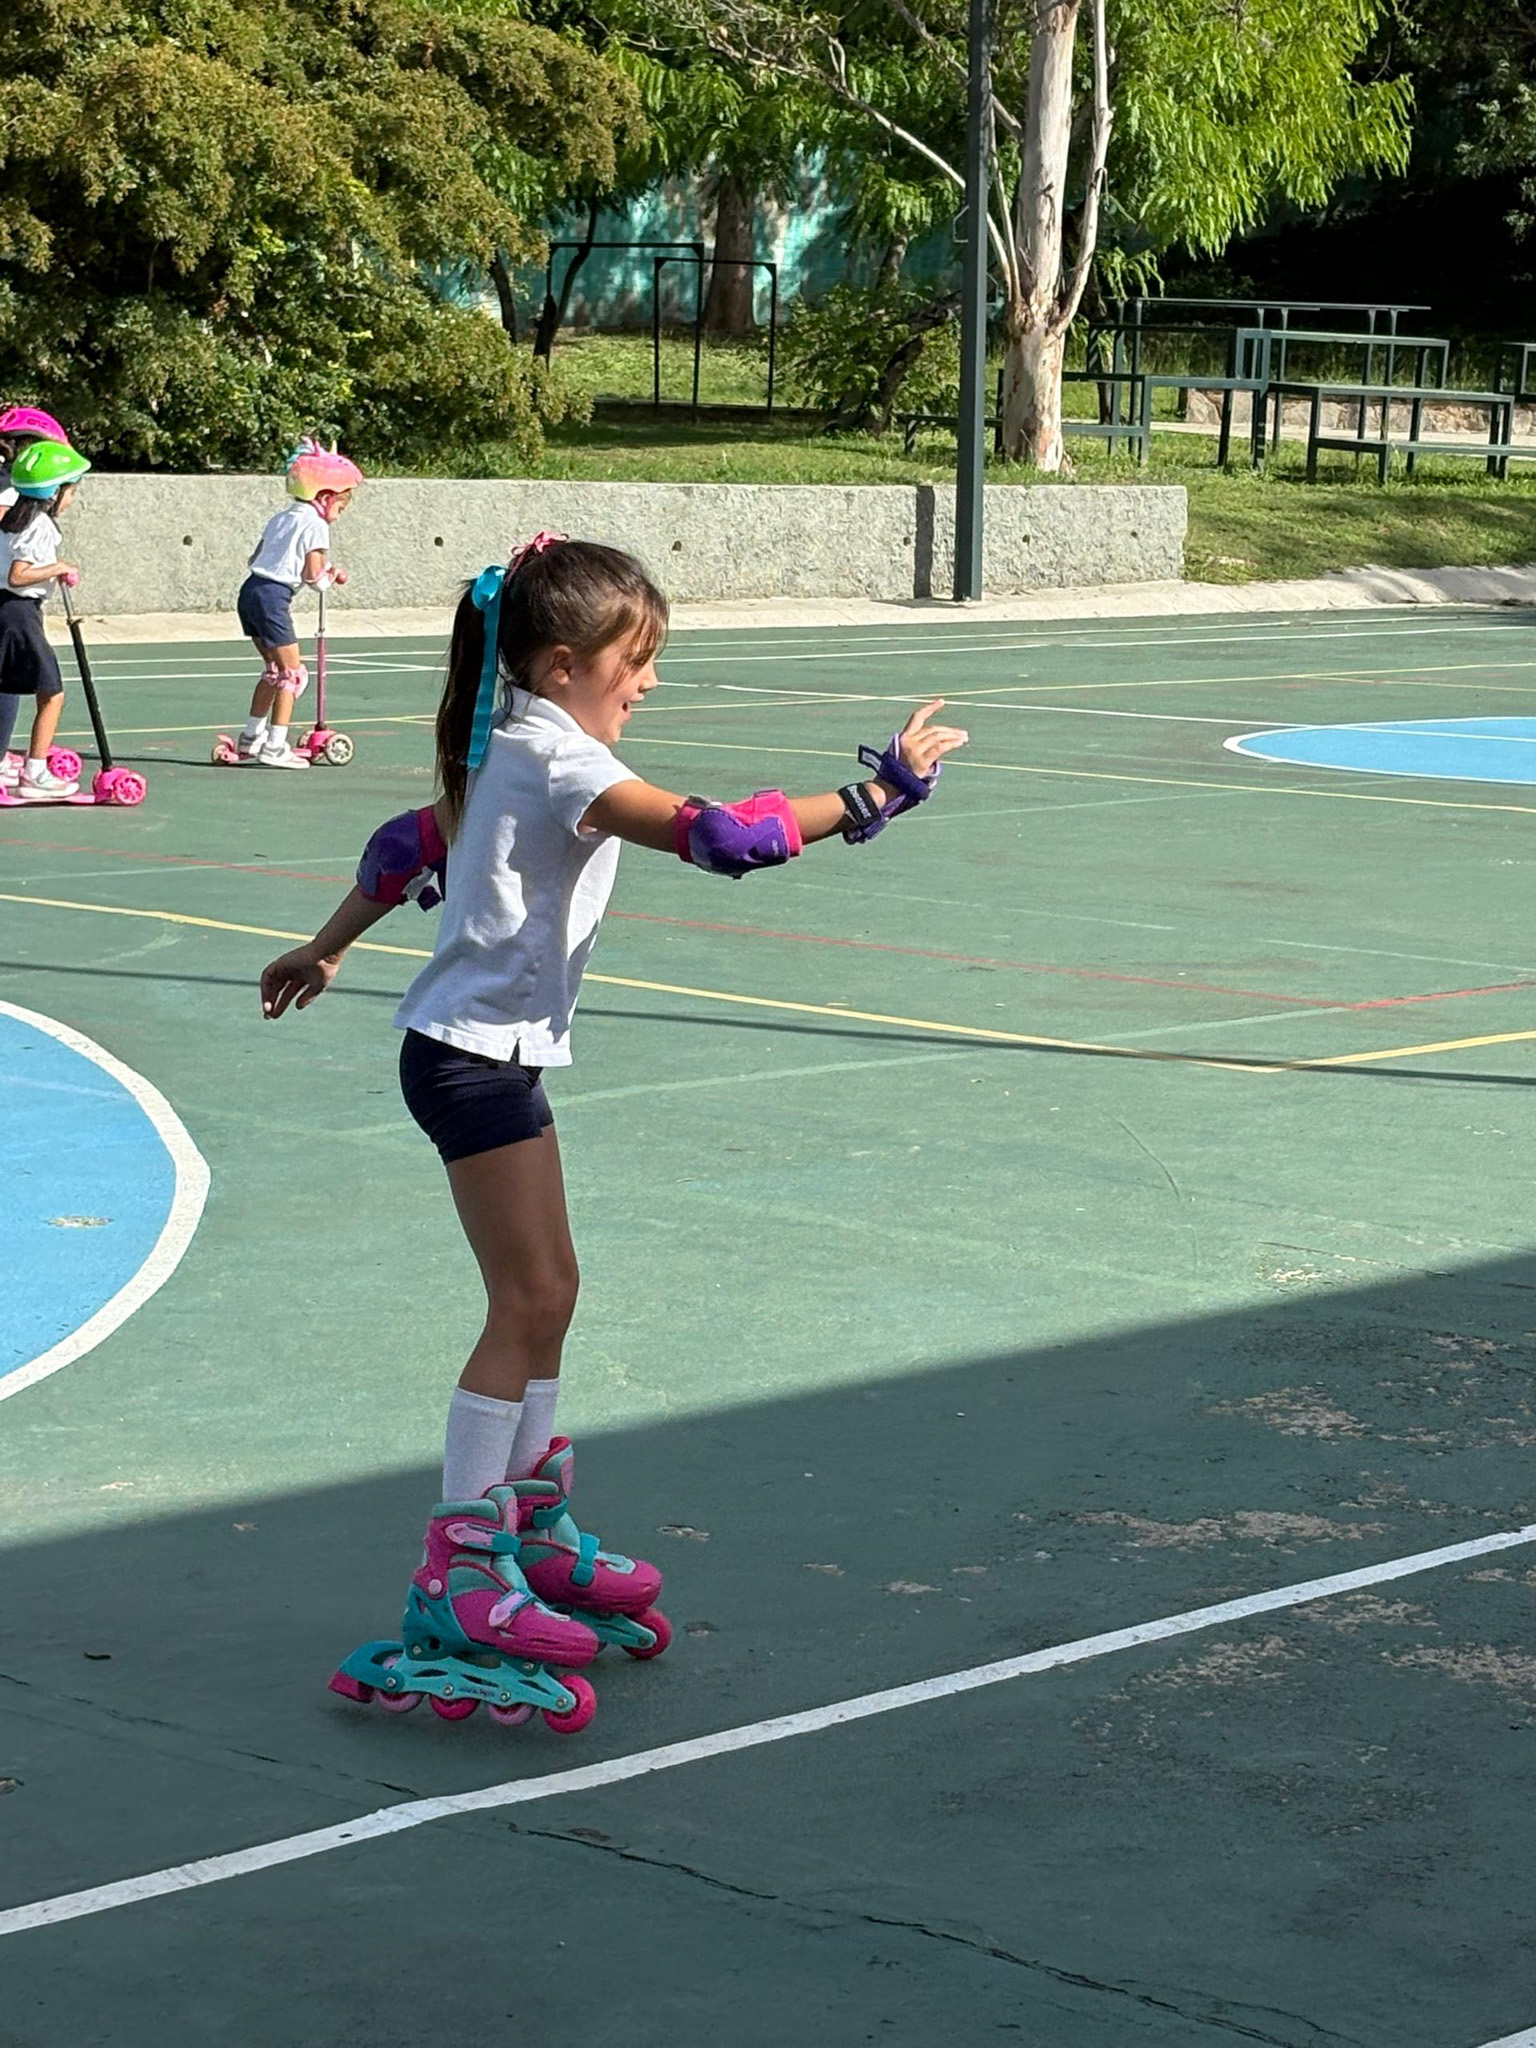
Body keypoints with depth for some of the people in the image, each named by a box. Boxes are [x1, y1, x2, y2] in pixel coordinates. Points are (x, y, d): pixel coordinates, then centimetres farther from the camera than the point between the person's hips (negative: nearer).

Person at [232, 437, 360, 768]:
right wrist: (329, 578, 10)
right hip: (272, 597, -9)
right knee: (292, 673, -2)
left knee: (275, 669, 22)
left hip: (250, 591, 9)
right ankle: (274, 747, -7)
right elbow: (313, 574, -11)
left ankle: (250, 739, 28)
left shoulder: (280, 519, 20)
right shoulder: (315, 525, -6)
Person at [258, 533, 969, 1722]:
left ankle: (535, 1530, 24)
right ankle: (459, 1575, -6)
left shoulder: (508, 752, 12)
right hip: (476, 1057, -10)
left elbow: (410, 847, 24)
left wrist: (324, 953, 36)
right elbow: (706, 834, -30)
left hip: (480, 1052, 10)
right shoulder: (560, 761, -18)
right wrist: (873, 797, -28)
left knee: (548, 1290, 15)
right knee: (527, 1303, -9)